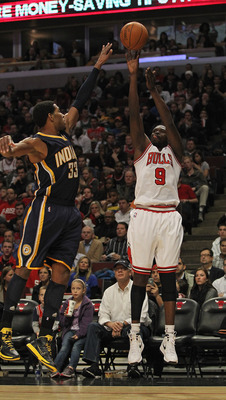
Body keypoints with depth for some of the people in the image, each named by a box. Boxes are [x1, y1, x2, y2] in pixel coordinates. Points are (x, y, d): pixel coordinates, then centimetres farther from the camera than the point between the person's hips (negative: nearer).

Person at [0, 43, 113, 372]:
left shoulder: (64, 134, 17)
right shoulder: (38, 142, -8)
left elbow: (80, 102, 25)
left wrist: (98, 67, 25)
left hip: (70, 215, 8)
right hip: (46, 211, -8)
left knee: (61, 276, 1)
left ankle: (43, 341, 0)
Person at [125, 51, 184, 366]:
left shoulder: (175, 152, 14)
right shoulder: (142, 149, 14)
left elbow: (170, 122, 0)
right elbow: (134, 116, 4)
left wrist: (154, 90, -3)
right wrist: (133, 76, -3)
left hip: (169, 218, 1)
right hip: (143, 215, 0)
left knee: (168, 277, 2)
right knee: (140, 277, 1)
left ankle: (169, 339, 2)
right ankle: (135, 337, 5)